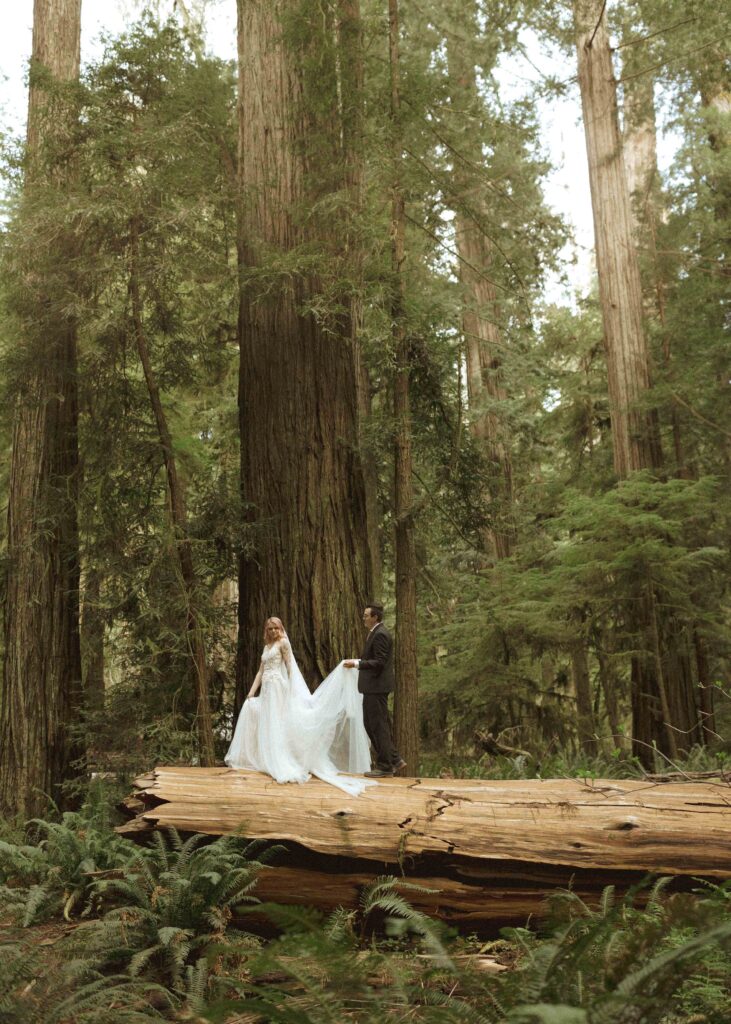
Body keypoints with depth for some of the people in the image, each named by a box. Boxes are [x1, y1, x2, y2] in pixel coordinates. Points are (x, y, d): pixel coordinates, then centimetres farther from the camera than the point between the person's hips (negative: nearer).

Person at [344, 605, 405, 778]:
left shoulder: (380, 635, -17)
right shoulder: (376, 633, 15)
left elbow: (379, 662, -22)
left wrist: (357, 663, -21)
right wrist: (358, 661, 15)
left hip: (377, 686, -11)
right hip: (372, 686, 11)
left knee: (379, 726, -2)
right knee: (370, 724, 14)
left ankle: (385, 766, 8)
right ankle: (394, 760, 19)